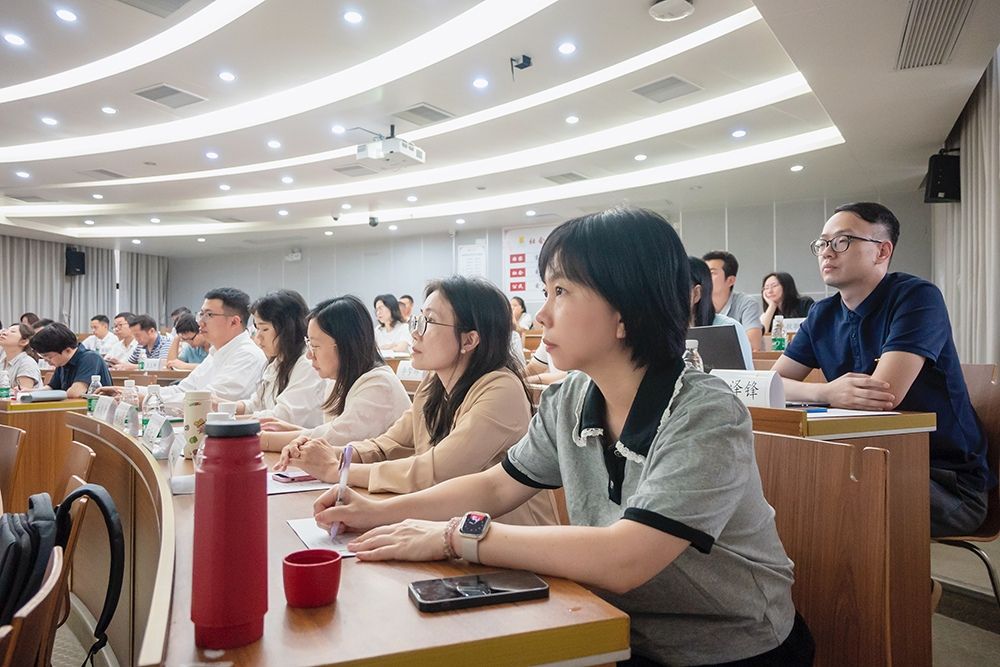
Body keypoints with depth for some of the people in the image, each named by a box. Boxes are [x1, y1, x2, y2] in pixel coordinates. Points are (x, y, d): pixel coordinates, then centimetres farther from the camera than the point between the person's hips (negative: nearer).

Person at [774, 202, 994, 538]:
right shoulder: (823, 315, 6)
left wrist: (821, 391, -12)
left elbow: (886, 395, -25)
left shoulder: (917, 297, -13)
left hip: (948, 481, -6)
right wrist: (827, 392, -22)